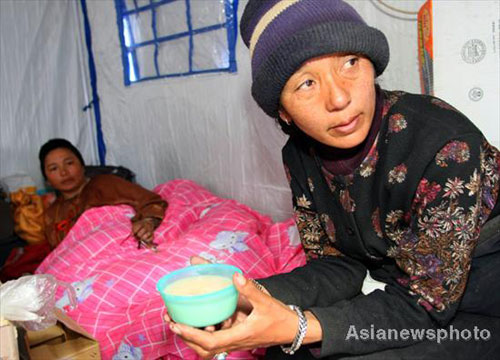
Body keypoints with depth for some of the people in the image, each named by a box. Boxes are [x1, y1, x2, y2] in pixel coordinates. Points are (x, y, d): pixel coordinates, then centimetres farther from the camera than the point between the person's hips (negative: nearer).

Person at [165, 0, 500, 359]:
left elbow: (426, 302, -24)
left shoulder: (448, 148, -30)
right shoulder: (300, 156, -10)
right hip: (401, 290, 5)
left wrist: (295, 327, -38)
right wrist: (256, 296, -24)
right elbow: (339, 264, -4)